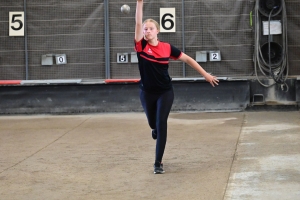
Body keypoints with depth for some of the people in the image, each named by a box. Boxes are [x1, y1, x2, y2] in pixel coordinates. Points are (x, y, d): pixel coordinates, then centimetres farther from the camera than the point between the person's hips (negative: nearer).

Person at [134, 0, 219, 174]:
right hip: (147, 93, 2)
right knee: (153, 124, 18)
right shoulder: (141, 46, -9)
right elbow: (138, 23, -20)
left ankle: (158, 163, 1)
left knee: (161, 124, -8)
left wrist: (206, 74, 2)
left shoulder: (167, 47, -9)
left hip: (165, 92, -1)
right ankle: (156, 130, 58)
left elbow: (187, 59, 0)